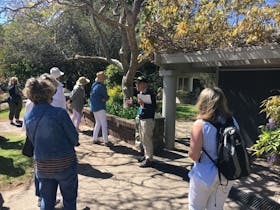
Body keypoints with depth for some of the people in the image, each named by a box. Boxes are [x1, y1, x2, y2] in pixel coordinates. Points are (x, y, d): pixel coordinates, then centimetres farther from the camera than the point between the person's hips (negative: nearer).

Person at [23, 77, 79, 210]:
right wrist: (73, 143, 10)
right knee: (69, 199, 16)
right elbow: (74, 137, -11)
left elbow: (33, 140, 9)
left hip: (42, 166, 5)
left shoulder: (27, 117, -2)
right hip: (64, 164, -4)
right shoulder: (59, 113, -18)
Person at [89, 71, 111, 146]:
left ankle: (95, 139, 20)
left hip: (93, 107, 9)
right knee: (104, 124, -6)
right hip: (100, 107, -9)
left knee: (98, 123, 17)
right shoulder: (100, 86, -16)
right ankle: (106, 141, -6)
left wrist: (103, 99, -1)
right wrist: (104, 99, 5)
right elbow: (106, 97, -13)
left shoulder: (94, 85, 11)